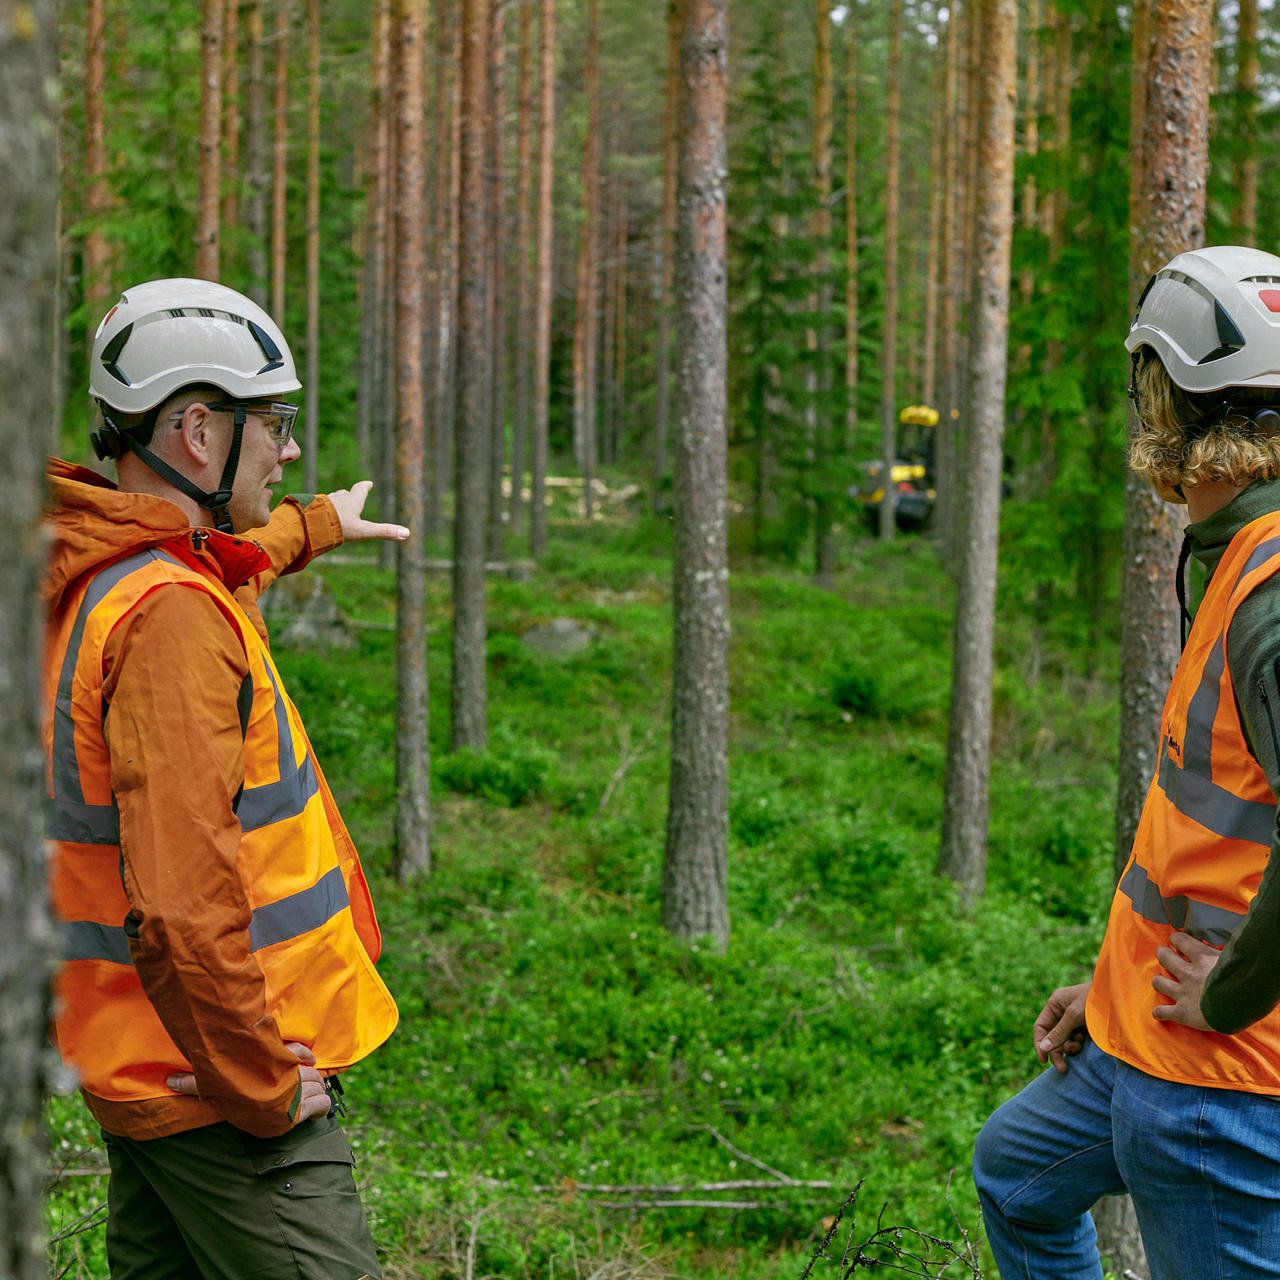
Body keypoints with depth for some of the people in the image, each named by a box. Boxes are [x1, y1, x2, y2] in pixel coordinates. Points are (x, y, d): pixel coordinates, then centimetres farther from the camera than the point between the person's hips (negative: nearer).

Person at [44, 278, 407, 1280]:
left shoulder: (101, 582, 9)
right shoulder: (172, 615, -23)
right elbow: (182, 905, -30)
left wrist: (313, 526, 53)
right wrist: (265, 1088, -21)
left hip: (141, 1072, 10)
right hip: (221, 1084, -10)